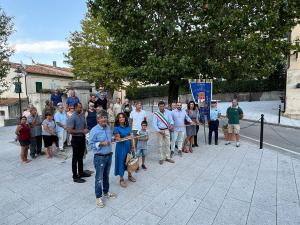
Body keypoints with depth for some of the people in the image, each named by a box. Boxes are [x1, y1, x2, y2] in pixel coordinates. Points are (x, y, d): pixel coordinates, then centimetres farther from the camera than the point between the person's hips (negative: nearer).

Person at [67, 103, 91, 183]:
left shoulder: (82, 116, 4)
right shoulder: (72, 118, -17)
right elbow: (70, 130, -22)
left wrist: (86, 130, -5)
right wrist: (82, 131, -22)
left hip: (82, 138, 7)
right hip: (76, 139, -7)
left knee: (81, 157, 20)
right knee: (75, 158, 4)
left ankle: (81, 172, 35)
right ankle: (75, 177, 15)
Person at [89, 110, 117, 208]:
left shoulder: (108, 128, 2)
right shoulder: (94, 130, -17)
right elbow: (90, 144, -15)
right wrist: (101, 144, -25)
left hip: (109, 155, 6)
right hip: (99, 157, -6)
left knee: (106, 175, 21)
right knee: (99, 178, 5)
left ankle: (106, 192, 39)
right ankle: (98, 197, 21)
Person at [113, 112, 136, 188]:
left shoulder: (128, 127, 3)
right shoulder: (116, 128, -12)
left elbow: (131, 137, 8)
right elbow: (118, 139, -16)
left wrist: (132, 146, 8)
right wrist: (126, 138, -29)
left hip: (128, 146, 5)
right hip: (121, 147, -5)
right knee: (121, 161, 3)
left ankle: (129, 175, 36)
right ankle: (121, 179, 18)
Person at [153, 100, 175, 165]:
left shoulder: (168, 113, 2)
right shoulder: (156, 114, -6)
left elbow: (171, 120, 0)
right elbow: (154, 124, -8)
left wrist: (171, 124, -24)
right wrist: (159, 131, -16)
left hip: (167, 130, 3)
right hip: (159, 131, -2)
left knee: (167, 144, 9)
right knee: (160, 145, 4)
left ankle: (168, 157, 23)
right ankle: (161, 158, 16)